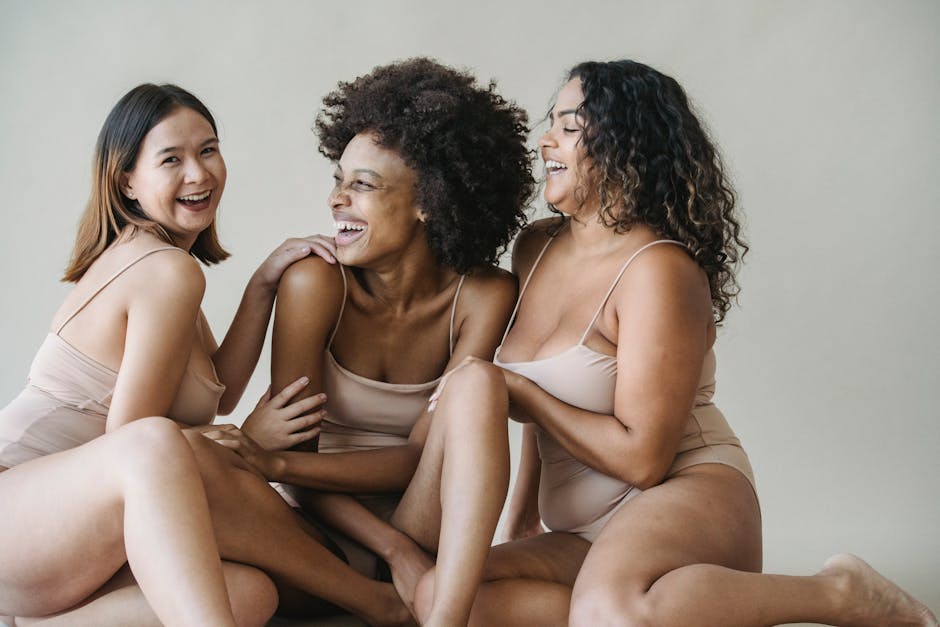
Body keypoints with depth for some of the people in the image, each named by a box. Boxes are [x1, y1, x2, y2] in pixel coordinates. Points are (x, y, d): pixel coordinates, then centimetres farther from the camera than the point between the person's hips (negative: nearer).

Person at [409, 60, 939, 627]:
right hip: (583, 533, 8)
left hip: (689, 495, -8)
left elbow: (642, 459, -18)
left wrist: (516, 392, -12)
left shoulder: (657, 270, -14)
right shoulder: (534, 250, 11)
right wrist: (524, 512, 26)